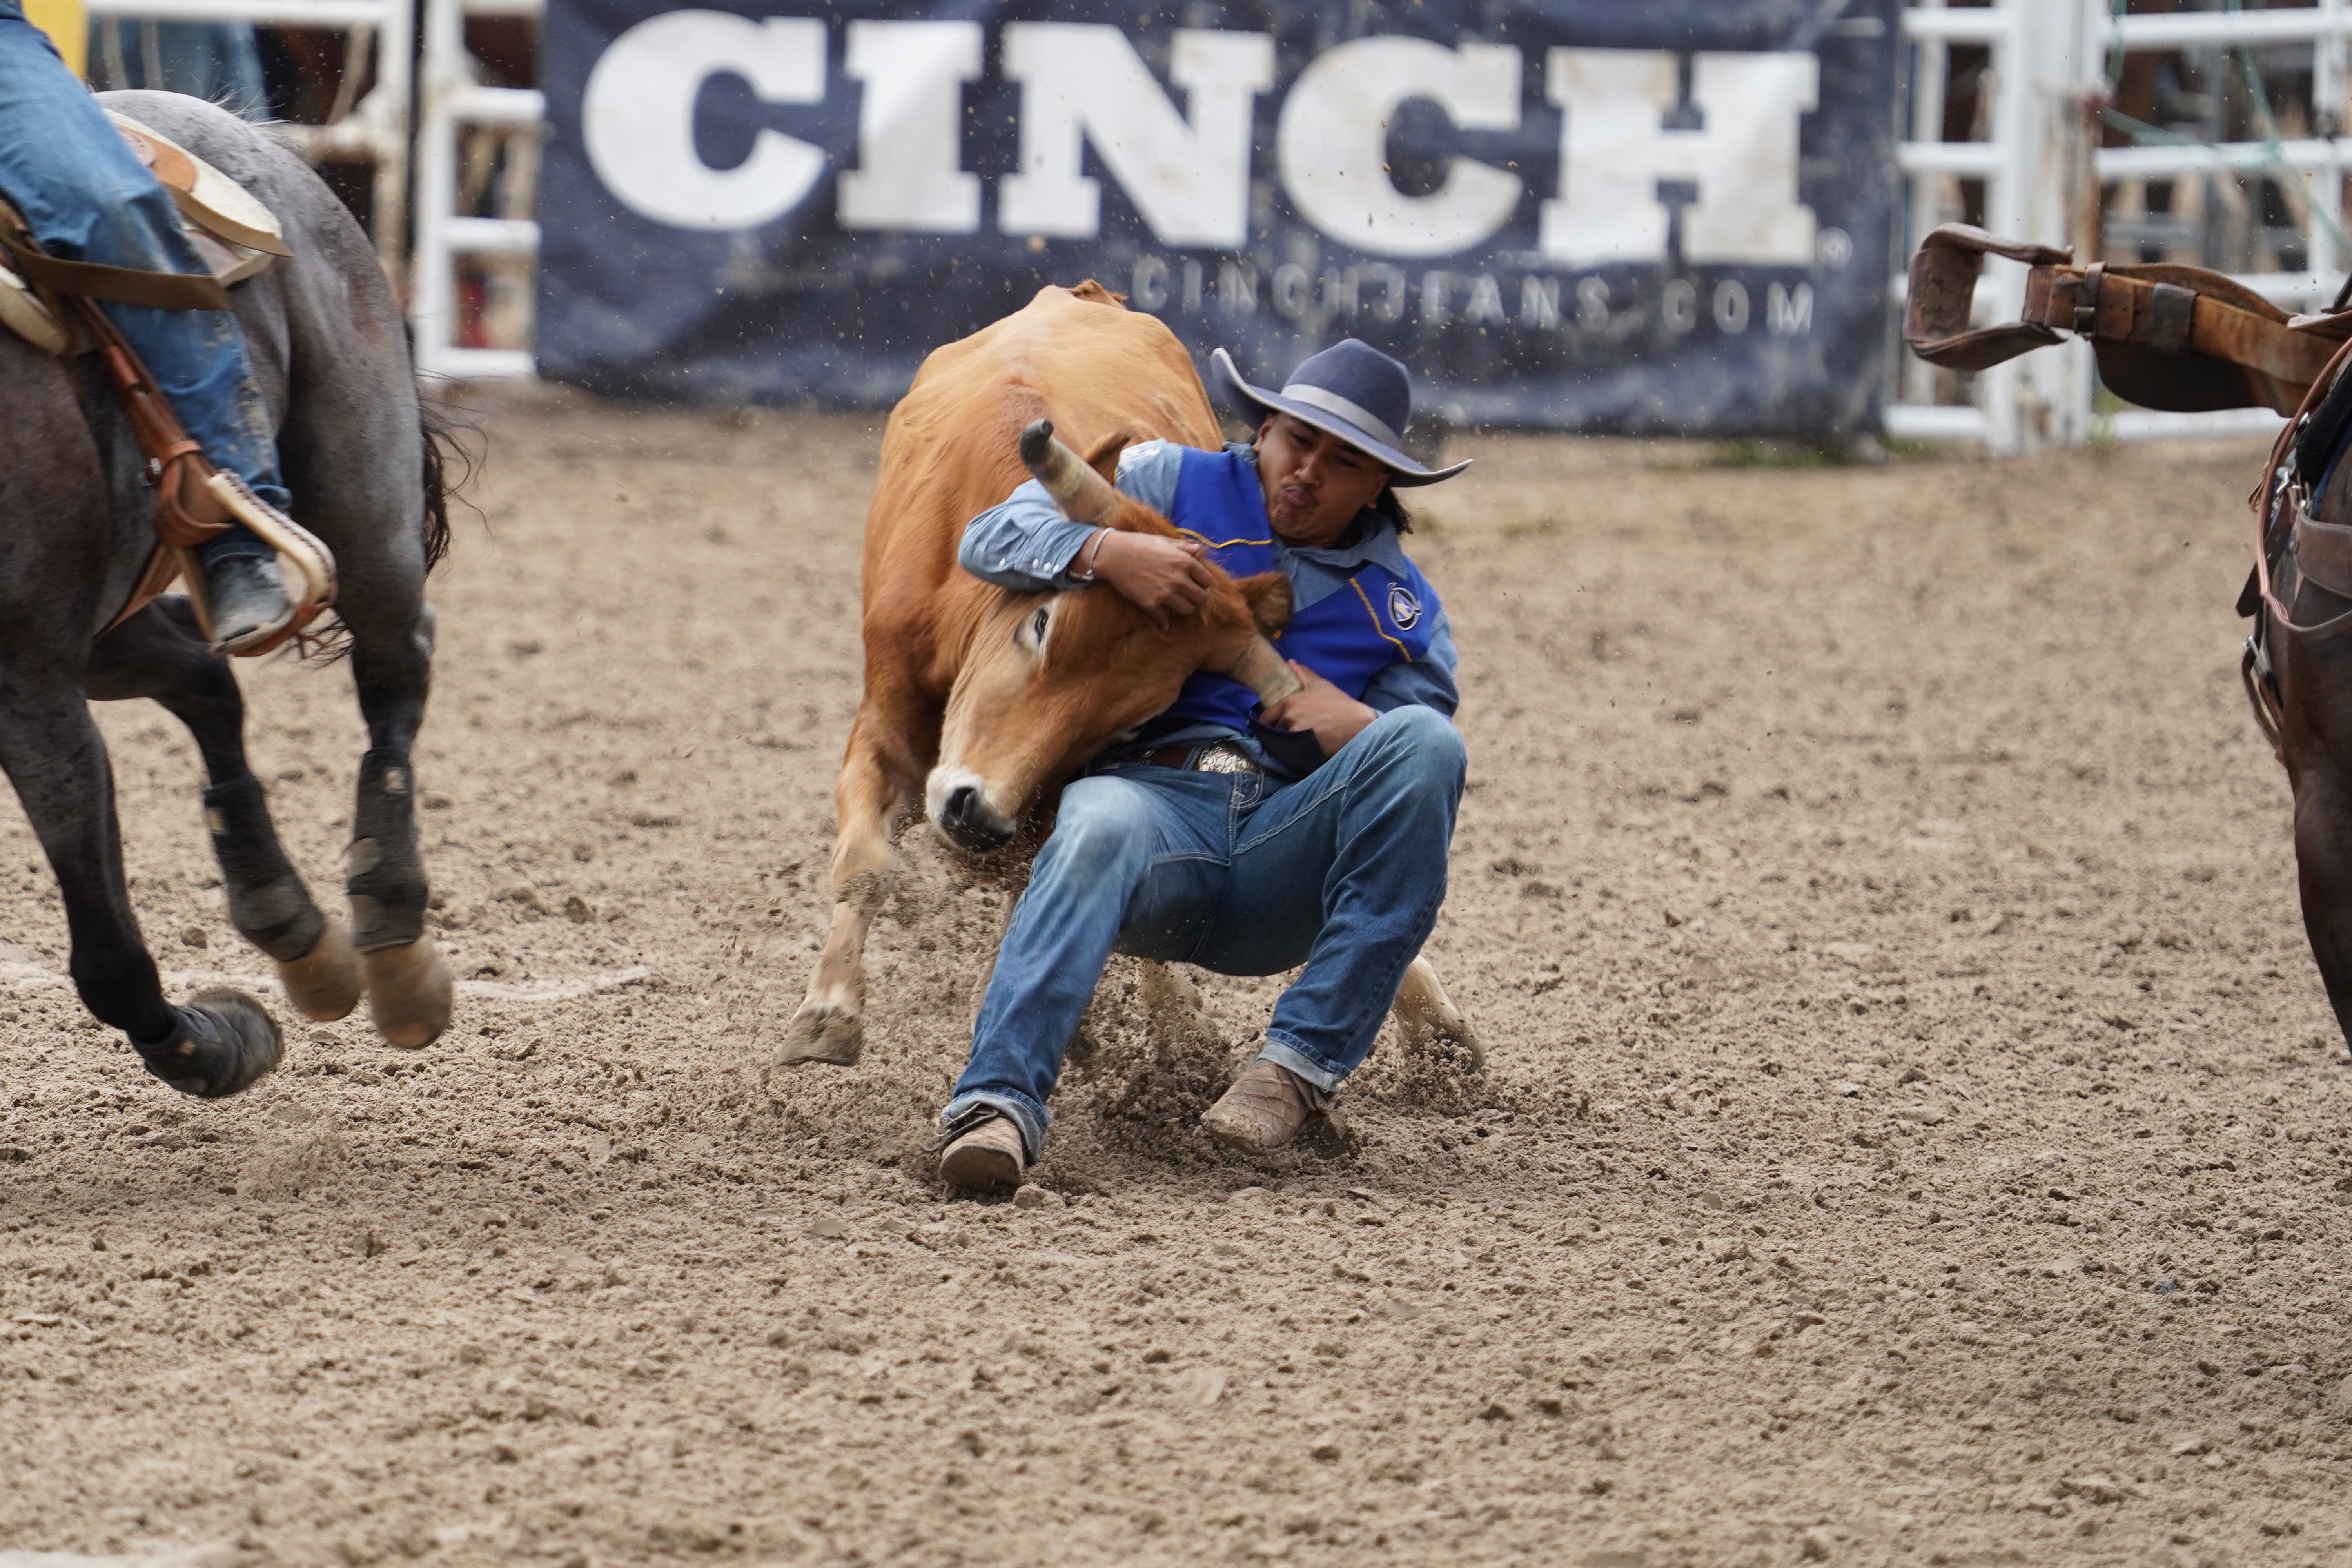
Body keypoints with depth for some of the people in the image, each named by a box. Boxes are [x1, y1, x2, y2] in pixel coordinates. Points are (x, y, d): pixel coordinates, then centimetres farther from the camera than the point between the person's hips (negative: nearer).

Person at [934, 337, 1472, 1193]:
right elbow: (992, 537, 6)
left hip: (1284, 863, 2)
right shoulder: (1170, 485, 14)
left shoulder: (1401, 606, 19)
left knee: (1425, 739, -26)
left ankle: (1304, 1060, -25)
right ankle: (998, 1104, -55)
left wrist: (1358, 730, -8)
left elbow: (1419, 773, 14)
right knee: (1102, 828, -39)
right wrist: (1110, 553, -14)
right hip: (1152, 794, -2)